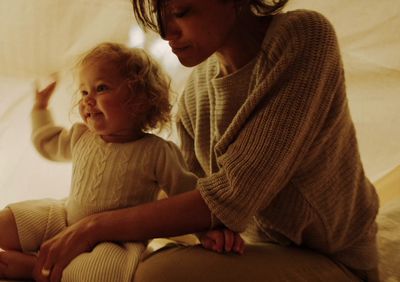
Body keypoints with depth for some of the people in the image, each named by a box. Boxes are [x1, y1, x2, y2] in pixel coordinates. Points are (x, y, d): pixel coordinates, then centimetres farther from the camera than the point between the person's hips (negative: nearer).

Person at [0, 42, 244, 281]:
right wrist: (41, 106, 25)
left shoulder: (157, 153, -16)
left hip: (116, 243, -4)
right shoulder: (80, 136, 2)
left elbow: (189, 194, -10)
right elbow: (47, 142, 25)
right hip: (67, 221, 5)